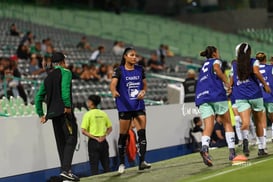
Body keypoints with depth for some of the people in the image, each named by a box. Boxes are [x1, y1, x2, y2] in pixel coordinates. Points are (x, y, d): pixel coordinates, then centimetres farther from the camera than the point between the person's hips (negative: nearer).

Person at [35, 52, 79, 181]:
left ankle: (65, 171, 10)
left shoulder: (48, 77, 20)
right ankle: (66, 170, -21)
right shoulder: (65, 72, -1)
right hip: (64, 111, -7)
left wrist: (41, 114, 20)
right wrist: (67, 106, -20)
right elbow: (65, 88, -19)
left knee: (61, 143, 10)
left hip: (53, 113, 7)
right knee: (71, 140, -9)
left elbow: (39, 96, 19)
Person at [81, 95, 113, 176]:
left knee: (94, 166, 1)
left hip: (93, 142, -4)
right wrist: (104, 135, -1)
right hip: (103, 141, 4)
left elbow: (83, 131, -13)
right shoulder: (103, 113, 6)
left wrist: (94, 138, -11)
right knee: (106, 165, 12)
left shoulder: (88, 114, -8)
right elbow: (110, 128, 9)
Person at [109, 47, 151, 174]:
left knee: (142, 133, -9)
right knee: (123, 135, 3)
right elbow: (113, 84, -18)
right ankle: (121, 163, 14)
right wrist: (114, 91, -41)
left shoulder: (140, 69, 8)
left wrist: (143, 91, -6)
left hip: (139, 106, 3)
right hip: (124, 106, -3)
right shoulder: (119, 70, -5)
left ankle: (142, 161, -9)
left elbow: (145, 84, 16)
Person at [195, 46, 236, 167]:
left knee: (208, 127, -7)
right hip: (216, 94, -5)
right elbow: (216, 68, -14)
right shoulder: (215, 61, 10)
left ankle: (204, 148, -36)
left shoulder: (204, 65, 30)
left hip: (201, 97, 5)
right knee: (227, 123, 8)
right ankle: (232, 152, 3)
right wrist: (226, 82, -8)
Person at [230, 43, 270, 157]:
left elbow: (231, 82, 11)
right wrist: (265, 84, -7)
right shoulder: (254, 62, 4)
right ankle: (261, 148, 18)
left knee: (245, 123, -12)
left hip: (240, 96, 1)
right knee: (259, 122, 14)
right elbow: (256, 72, -14)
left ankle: (245, 139, -44)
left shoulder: (234, 65, 14)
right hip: (255, 94, -1)